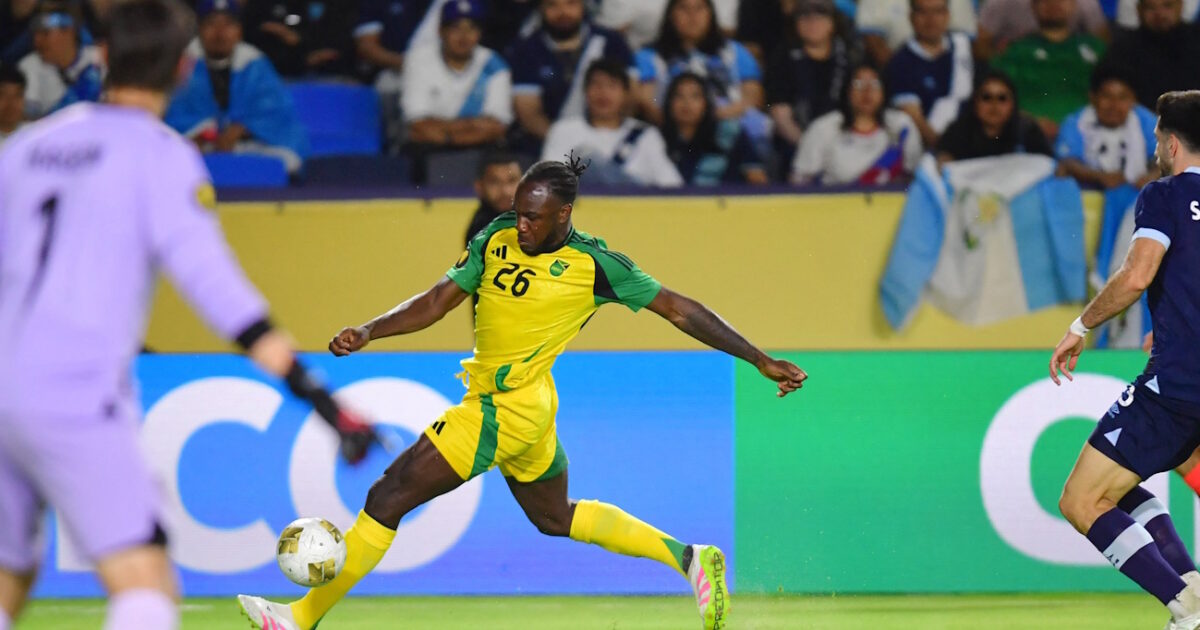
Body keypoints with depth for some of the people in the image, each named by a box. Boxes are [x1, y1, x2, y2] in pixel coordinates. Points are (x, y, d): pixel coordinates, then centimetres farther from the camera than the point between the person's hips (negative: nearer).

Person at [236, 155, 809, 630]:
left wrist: (763, 363, -4)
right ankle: (689, 559, 33)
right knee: (554, 517, 25)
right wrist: (365, 332, -8)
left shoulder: (594, 266, -13)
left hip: (503, 412, -8)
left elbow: (681, 311, -5)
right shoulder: (497, 240, 4)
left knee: (390, 496, -7)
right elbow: (435, 303, 6)